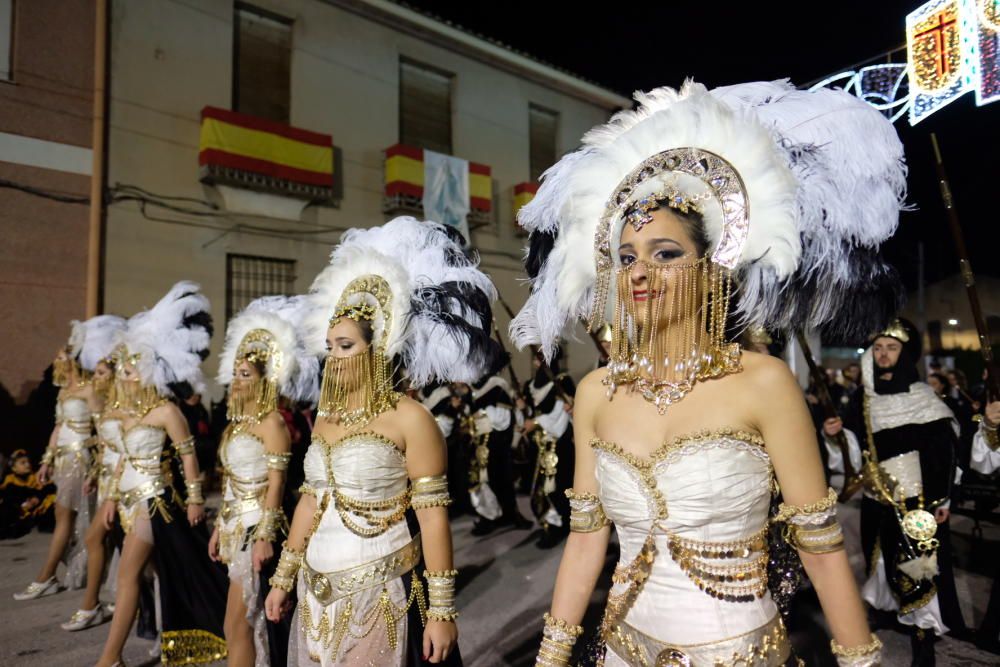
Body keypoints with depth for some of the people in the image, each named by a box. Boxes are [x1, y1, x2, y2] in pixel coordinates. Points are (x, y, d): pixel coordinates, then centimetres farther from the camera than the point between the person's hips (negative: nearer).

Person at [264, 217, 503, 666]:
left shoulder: (410, 419, -13)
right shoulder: (325, 417, 7)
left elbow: (433, 516, -14)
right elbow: (310, 501, 14)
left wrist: (442, 611, -14)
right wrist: (282, 578, 18)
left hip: (378, 597, -6)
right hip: (317, 593, 7)